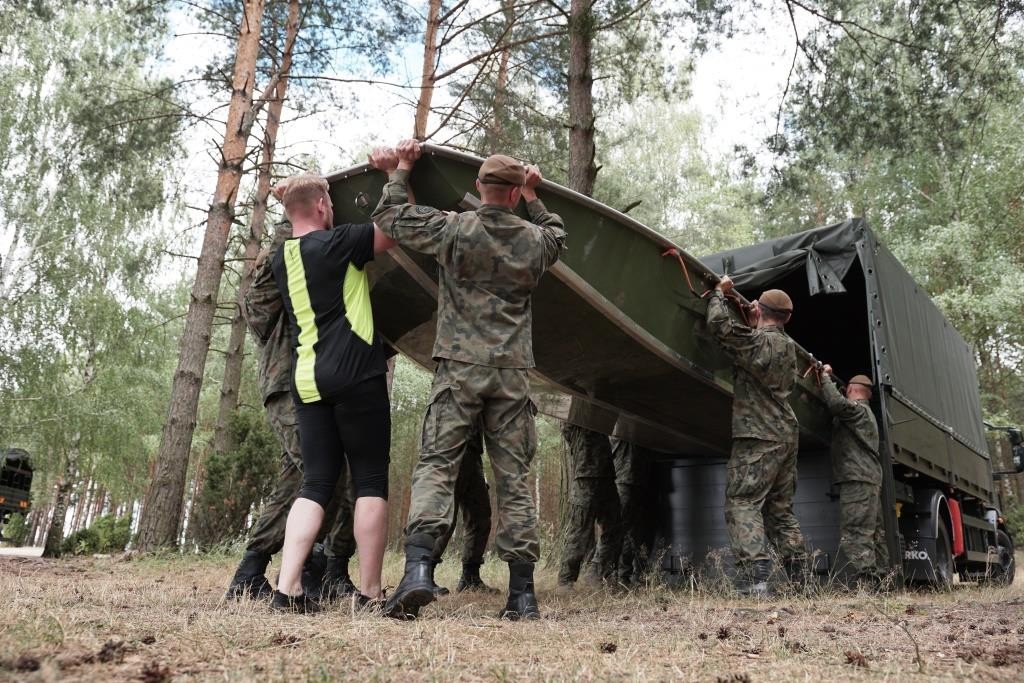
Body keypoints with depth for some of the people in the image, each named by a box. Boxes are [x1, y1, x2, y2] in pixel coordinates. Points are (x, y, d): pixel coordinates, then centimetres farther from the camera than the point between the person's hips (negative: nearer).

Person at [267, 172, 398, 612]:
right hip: (356, 376, -6)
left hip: (307, 380, 6)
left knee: (315, 484, 7)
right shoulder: (336, 243, -4)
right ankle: (369, 593, 3)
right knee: (371, 482, 1)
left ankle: (287, 588, -3)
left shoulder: (281, 259, 15)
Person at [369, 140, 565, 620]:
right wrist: (534, 199, 41)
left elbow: (389, 216, 11)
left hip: (460, 368, -2)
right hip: (512, 373, 2)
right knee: (514, 479, 5)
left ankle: (417, 566, -20)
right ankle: (523, 592, 8)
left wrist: (399, 170, 25)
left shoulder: (453, 229, -1)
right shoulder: (535, 238, 8)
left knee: (436, 465, -2)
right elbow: (557, 234, 34)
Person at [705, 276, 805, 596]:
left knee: (742, 504, -10)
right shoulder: (788, 346, 16)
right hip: (786, 436, 9)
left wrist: (719, 292, -1)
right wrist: (758, 324, 28)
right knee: (781, 509, 15)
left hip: (758, 437, -9)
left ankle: (755, 578, -20)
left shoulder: (757, 340, -11)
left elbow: (719, 324, -16)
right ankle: (799, 577, 16)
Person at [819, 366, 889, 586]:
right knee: (874, 534, 10)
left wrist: (825, 377, -12)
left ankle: (865, 581, -22)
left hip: (857, 479, -10)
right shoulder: (867, 412, 29)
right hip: (871, 480, 11)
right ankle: (880, 580, 12)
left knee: (854, 535, -15)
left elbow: (837, 403, -24)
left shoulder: (857, 409, -5)